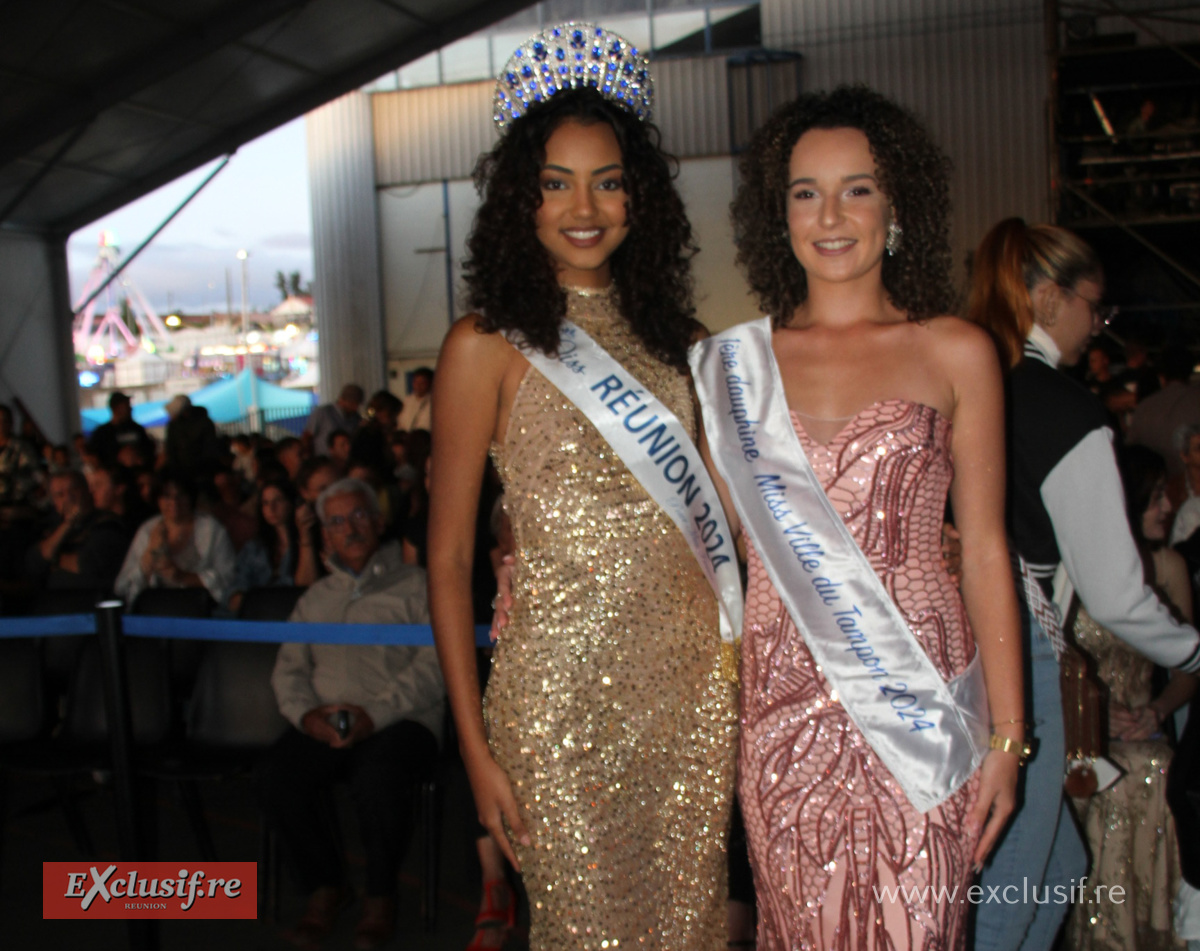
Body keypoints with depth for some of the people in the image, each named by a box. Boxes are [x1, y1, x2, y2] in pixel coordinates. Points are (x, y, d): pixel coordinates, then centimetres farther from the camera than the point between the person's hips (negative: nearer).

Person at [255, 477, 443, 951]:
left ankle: (381, 894, -9)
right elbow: (288, 669, 17)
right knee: (274, 775, -26)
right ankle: (324, 885, -3)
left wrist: (374, 713, -17)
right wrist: (306, 713, -6)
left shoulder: (416, 586, 8)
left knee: (376, 778, -36)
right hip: (325, 726, 4)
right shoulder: (315, 599, 25)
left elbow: (435, 665, -5)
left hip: (400, 721, -4)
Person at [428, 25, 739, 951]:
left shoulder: (663, 331, 9)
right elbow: (448, 560, -6)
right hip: (562, 687, -5)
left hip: (694, 678, 5)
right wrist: (476, 748, -8)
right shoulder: (490, 346, -6)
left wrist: (736, 657, 5)